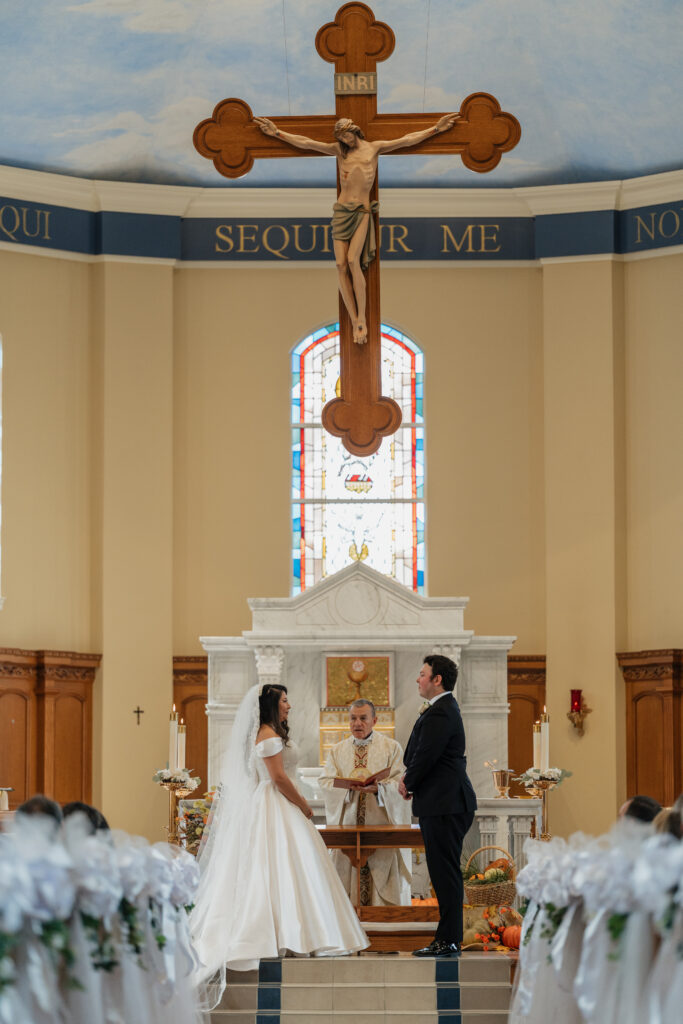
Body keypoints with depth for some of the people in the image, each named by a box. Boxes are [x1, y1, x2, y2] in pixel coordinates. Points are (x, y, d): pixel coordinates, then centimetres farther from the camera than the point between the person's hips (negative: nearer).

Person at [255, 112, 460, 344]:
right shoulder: (339, 150, 10)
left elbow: (408, 140, 9)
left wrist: (436, 129, 8)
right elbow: (305, 143, 10)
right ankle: (355, 322, -8)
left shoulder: (374, 149, 9)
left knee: (353, 261, -21)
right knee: (341, 265, -11)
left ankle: (362, 318, -14)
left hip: (362, 212, -2)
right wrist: (277, 132, 7)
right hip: (342, 211, 2)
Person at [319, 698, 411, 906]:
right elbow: (326, 783, 3)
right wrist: (350, 785, -17)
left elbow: (399, 783, -3)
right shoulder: (338, 751, 16)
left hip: (381, 824, -2)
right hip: (348, 824, 2)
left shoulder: (391, 748, 8)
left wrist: (378, 788, -23)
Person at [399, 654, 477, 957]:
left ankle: (449, 941, -6)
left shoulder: (440, 714, -17)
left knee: (445, 872, -8)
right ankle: (448, 937, 17)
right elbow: (425, 754, 21)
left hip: (445, 805, -11)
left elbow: (426, 756, -19)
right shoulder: (443, 708, 18)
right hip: (445, 803, 11)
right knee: (444, 872, 13)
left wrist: (408, 783, -2)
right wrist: (410, 778, 6)